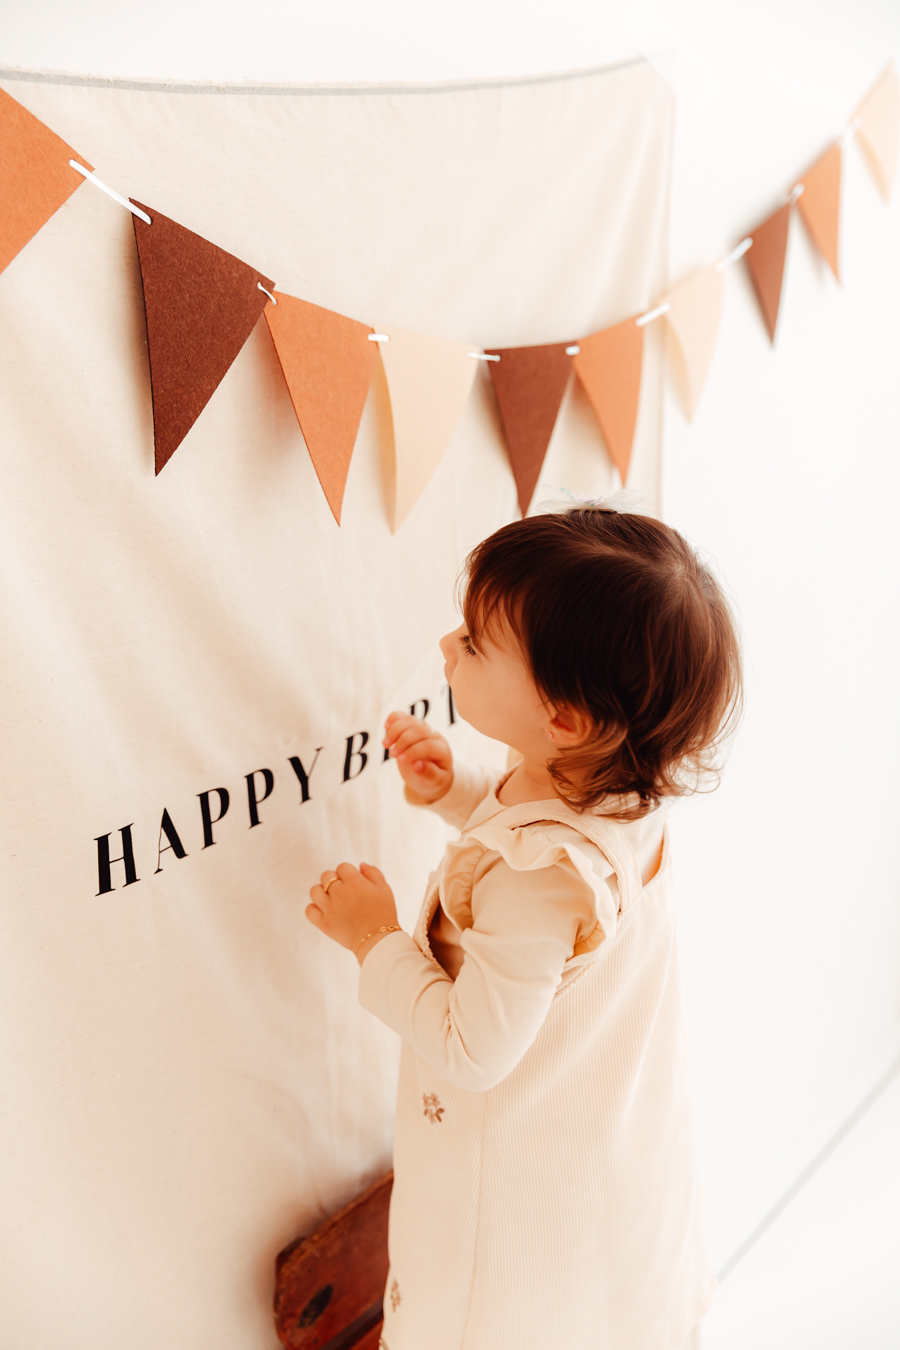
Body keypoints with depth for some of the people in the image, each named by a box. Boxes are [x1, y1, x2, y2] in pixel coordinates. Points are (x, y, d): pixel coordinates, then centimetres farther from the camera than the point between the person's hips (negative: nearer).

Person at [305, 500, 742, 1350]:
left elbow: (475, 1052, -29)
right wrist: (454, 791, -10)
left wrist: (376, 940, -20)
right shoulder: (617, 785, -17)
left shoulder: (534, 880, -42)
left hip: (532, 1179, -6)